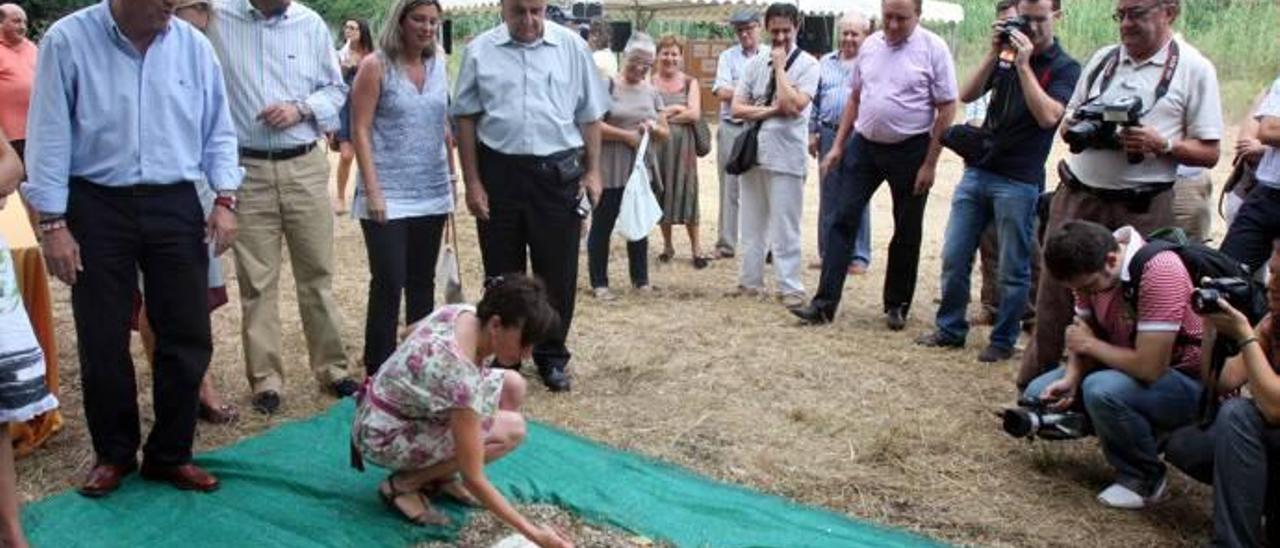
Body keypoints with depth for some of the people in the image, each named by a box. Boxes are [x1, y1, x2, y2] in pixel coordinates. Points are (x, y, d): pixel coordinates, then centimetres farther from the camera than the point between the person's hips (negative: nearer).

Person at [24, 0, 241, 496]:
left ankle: (169, 455, 22)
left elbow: (218, 130, 8)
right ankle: (114, 454, 27)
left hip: (175, 205, 2)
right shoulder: (67, 40, -7)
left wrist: (224, 197, -2)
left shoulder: (192, 45, 1)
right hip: (98, 207, -2)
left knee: (187, 337, 5)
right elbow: (50, 136, -4)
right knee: (103, 343, 7)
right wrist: (52, 222, -6)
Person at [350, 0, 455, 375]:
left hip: (432, 194, 5)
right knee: (388, 284, -5)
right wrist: (372, 190, -16)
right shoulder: (376, 66, -6)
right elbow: (360, 131, -9)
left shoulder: (437, 66, 9)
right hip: (389, 195, -5)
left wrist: (451, 180, 12)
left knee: (422, 282, 12)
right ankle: (378, 370, 6)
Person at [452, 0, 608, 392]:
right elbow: (466, 119, 3)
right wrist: (472, 182, -1)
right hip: (498, 171, 0)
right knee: (502, 272, 11)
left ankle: (552, 357, 24)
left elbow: (590, 116, 6)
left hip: (558, 172, 0)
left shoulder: (572, 47, 2)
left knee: (558, 271, 7)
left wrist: (592, 171, 2)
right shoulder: (480, 51, 1)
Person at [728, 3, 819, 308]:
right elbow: (737, 108, 3)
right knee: (751, 223, 12)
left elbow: (793, 106, -18)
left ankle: (790, 288, 6)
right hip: (752, 151, 5)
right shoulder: (755, 64, 9)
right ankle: (750, 281, 22)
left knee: (785, 227, -2)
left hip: (786, 155, -5)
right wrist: (771, 110, -10)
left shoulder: (807, 64, -4)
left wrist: (779, 66, -10)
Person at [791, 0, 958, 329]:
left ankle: (897, 305, 22)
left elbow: (946, 109, -9)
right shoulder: (870, 45, 5)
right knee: (843, 220, -1)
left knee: (907, 232, 8)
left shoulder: (933, 49, -10)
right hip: (864, 144, 4)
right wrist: (838, 146, 8)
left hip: (910, 150, -4)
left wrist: (929, 164, -12)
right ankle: (825, 302, 2)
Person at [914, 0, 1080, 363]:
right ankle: (950, 329, 21)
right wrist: (995, 53, -7)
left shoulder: (1065, 68, -2)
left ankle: (1003, 340, 17)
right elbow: (967, 95, 3)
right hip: (976, 171, 5)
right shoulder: (1007, 55, 11)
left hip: (1018, 182, -4)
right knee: (954, 258, 7)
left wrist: (1023, 65, -16)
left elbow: (1048, 116, -17)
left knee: (1013, 269, 4)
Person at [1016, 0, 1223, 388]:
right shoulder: (1103, 58, 11)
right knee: (1055, 294, 6)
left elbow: (1209, 153, -2)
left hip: (1138, 209, -4)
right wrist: (1078, 127, -4)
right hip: (1076, 196, 4)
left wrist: (1161, 144, -19)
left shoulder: (1194, 70, -1)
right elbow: (1067, 122, 19)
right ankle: (1033, 388, 16)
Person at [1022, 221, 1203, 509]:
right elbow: (1084, 333, 2)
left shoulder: (1159, 272, -31)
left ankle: (1145, 480, -9)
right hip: (1126, 365, 8)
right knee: (1038, 395, 1)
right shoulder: (1089, 269, -8)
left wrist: (1089, 344, -19)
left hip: (1190, 381, -8)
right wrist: (1071, 378, -16)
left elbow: (1149, 368, -34)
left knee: (1102, 390, -35)